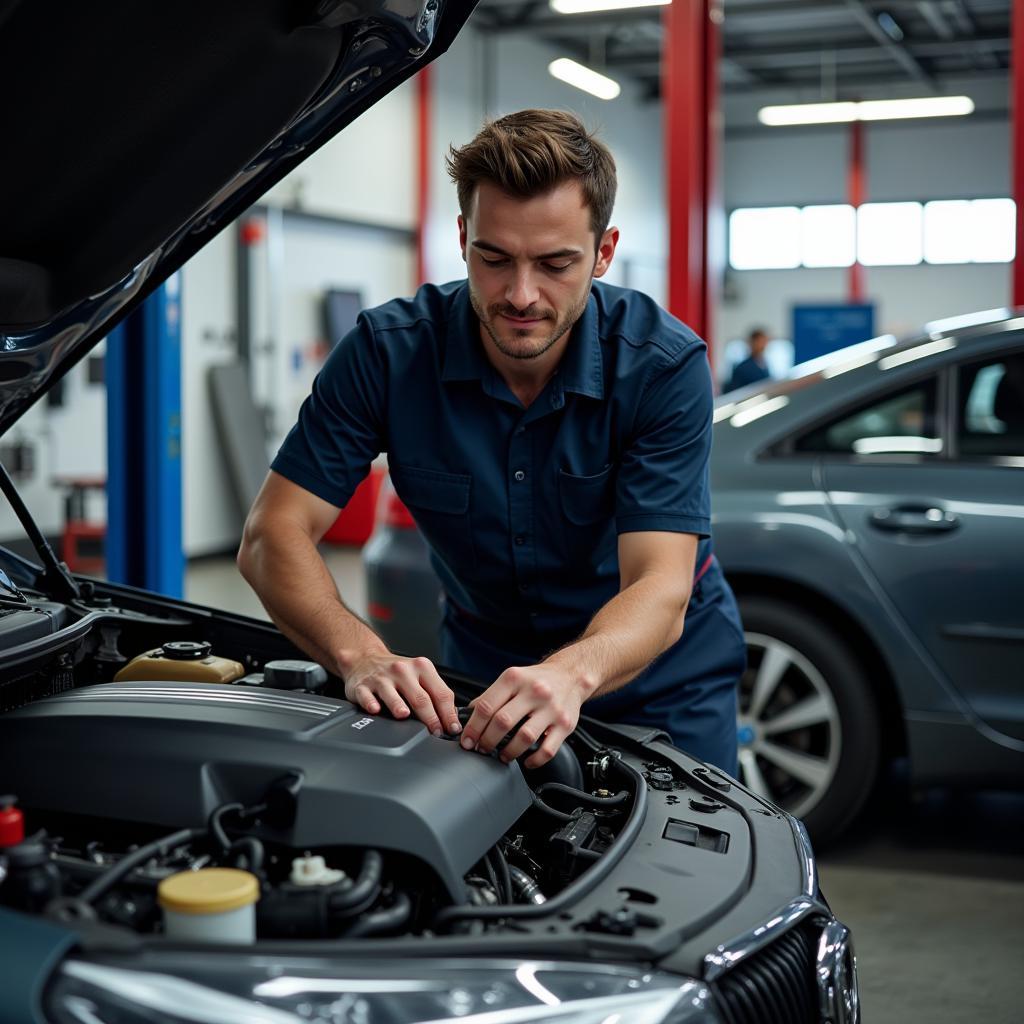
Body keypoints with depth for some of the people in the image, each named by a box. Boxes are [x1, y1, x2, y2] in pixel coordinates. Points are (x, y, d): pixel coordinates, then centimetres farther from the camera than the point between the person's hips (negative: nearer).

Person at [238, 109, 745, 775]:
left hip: (661, 673, -1)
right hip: (482, 656, 1)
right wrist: (363, 656, -42)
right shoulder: (389, 351, -21)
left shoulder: (667, 365, -24)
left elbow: (660, 592, -32)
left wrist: (571, 673, -55)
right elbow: (274, 534, -23)